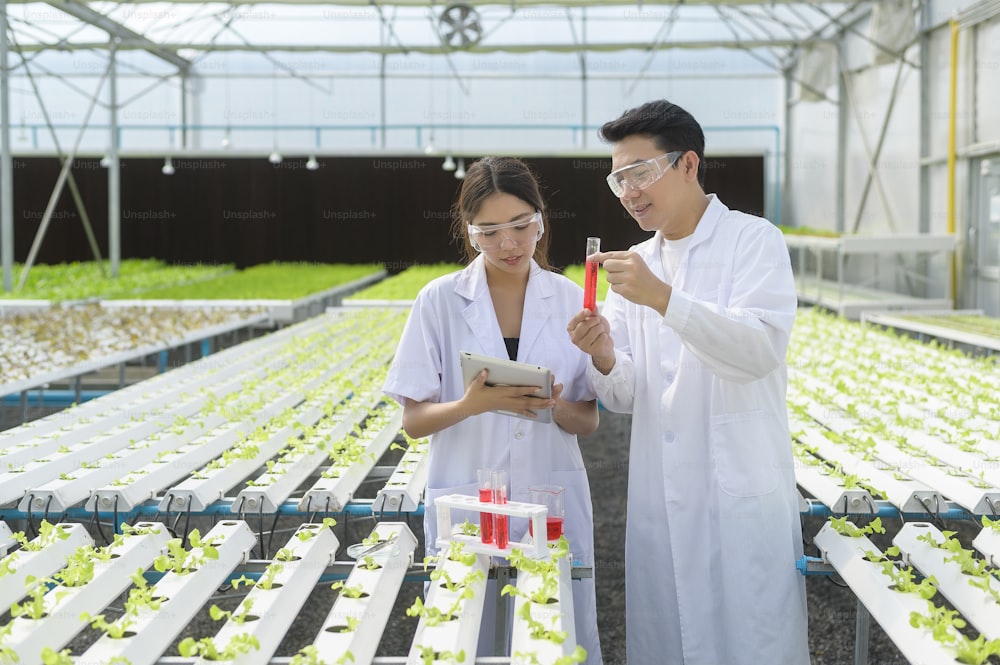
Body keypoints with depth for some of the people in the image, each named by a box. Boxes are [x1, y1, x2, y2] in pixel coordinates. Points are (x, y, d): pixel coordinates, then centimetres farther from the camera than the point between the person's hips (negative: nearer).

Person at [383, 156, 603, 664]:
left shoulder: (569, 300, 2)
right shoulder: (440, 302, -2)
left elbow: (588, 421, 5)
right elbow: (414, 421, -2)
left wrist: (555, 407, -17)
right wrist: (471, 404, -21)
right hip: (466, 508, -1)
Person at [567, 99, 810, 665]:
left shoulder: (753, 240, -2)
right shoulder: (637, 264, 14)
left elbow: (762, 349, -18)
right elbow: (625, 398, 10)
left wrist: (664, 299, -27)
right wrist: (605, 360, -13)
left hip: (743, 496, -5)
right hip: (660, 503, 5)